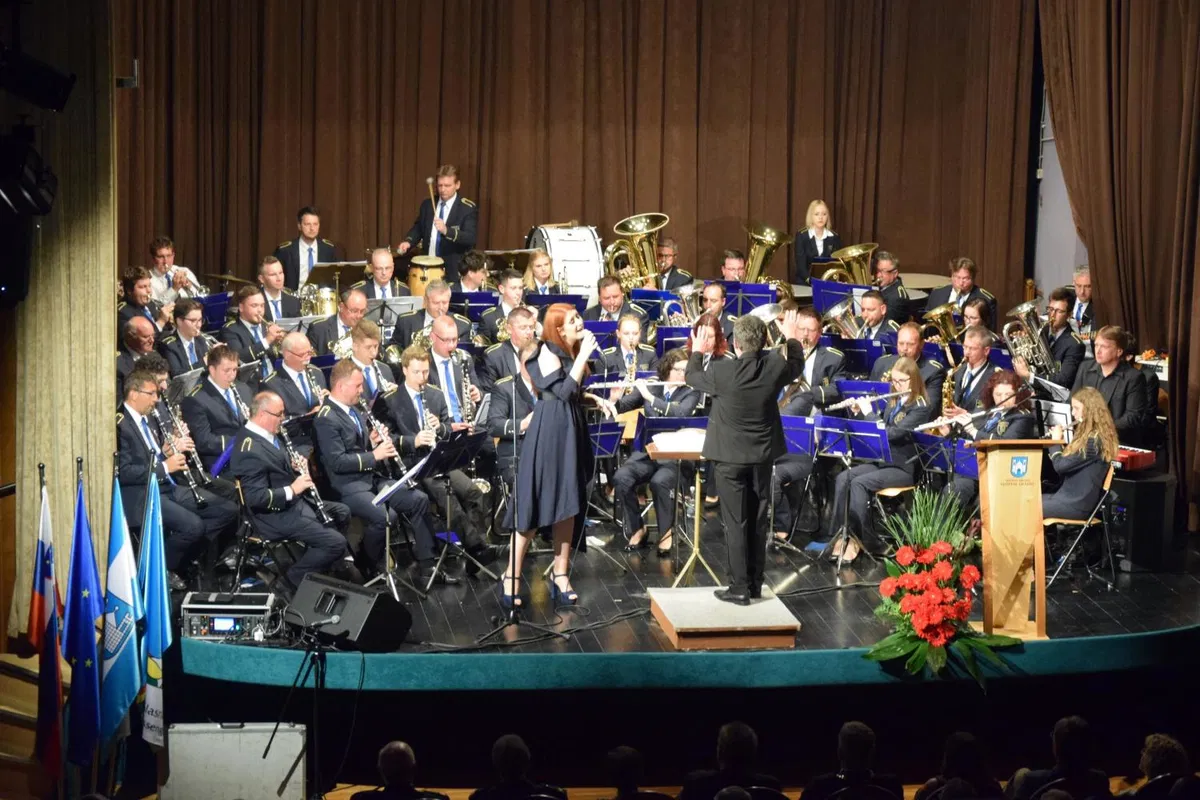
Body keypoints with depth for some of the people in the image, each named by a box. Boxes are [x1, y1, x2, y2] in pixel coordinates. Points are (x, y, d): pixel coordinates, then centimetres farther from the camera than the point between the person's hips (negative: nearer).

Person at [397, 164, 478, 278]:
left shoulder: (468, 208, -8)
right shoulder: (427, 204, 9)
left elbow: (471, 238, -18)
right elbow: (418, 228, 16)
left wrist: (446, 230, -33)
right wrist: (408, 242, -5)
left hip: (454, 271, -4)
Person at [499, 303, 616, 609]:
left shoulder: (570, 352, 13)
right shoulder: (548, 353, -11)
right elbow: (564, 391, -22)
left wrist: (596, 399, 6)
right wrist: (583, 355, -19)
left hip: (571, 431, 8)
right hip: (549, 433, -8)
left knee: (568, 506, 8)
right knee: (535, 505, -7)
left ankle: (560, 574, 15)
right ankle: (511, 576, -1)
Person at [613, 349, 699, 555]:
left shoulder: (691, 392, 0)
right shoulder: (649, 386, 9)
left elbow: (680, 413, -20)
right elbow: (622, 406, 5)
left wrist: (649, 397, -22)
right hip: (647, 450, 3)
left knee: (660, 482, -34)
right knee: (621, 479, -25)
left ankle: (666, 533, -12)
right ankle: (637, 529, -6)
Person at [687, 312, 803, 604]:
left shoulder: (721, 371, -20)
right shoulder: (776, 366, -11)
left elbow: (692, 377, 1)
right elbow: (797, 367, 14)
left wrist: (697, 353, 21)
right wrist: (792, 338, 31)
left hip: (730, 457, -4)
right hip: (763, 455, 4)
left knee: (735, 523, 1)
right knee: (757, 521, 13)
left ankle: (740, 588, 2)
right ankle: (755, 584, 20)